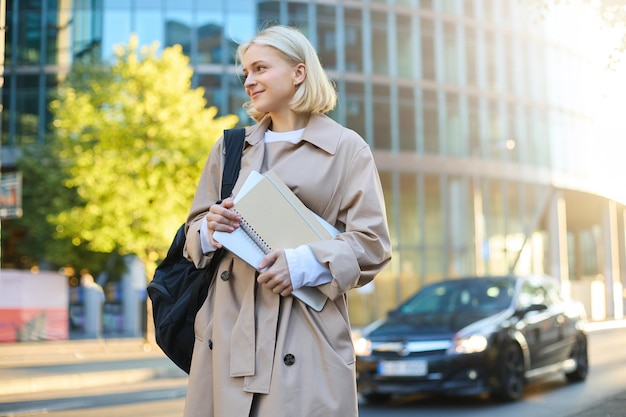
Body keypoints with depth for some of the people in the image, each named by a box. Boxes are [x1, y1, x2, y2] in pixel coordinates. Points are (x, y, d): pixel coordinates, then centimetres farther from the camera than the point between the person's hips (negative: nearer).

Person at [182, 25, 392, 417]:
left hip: (303, 335, -4)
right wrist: (209, 231, -5)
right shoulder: (230, 147, 16)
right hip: (228, 327, 4)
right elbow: (196, 231, 18)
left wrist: (306, 264, -17)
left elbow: (371, 244, -2)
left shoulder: (347, 148, 3)